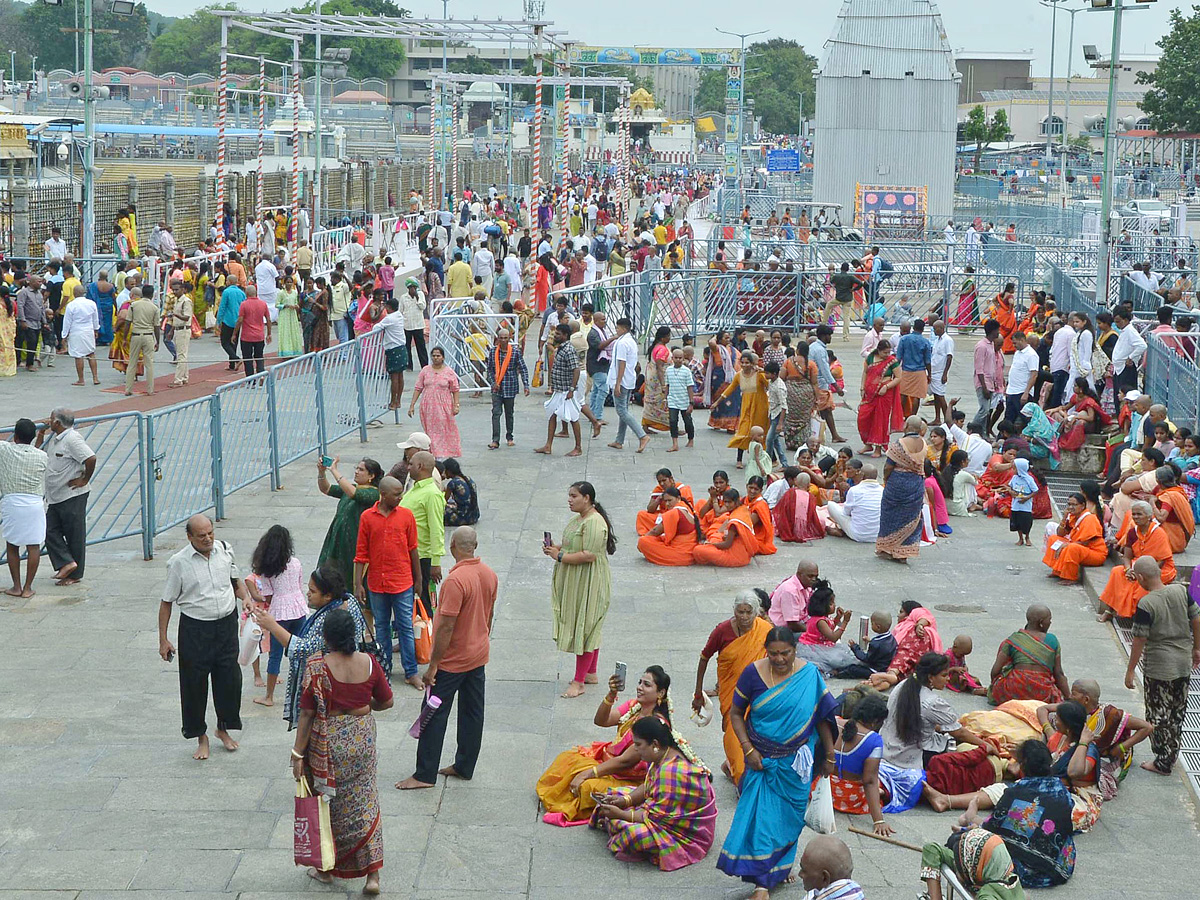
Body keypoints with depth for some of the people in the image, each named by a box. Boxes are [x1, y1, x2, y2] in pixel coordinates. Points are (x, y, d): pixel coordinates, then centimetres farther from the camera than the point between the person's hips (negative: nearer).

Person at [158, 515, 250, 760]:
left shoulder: (224, 550, 0)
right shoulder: (179, 563, -12)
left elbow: (235, 580, 18)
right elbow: (167, 602, -4)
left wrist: (245, 597, -3)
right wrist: (163, 640, -5)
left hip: (226, 623, 3)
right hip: (195, 628, -3)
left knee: (229, 678, 10)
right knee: (194, 684, 5)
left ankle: (223, 729, 32)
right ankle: (201, 737, 23)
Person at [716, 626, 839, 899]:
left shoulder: (810, 674, -7)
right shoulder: (753, 673, -9)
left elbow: (822, 717, 1)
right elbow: (735, 713, 0)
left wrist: (829, 756, 3)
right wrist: (748, 749, -9)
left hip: (796, 762, 1)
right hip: (762, 760, -1)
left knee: (789, 817, 11)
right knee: (762, 815, -6)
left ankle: (781, 867, 33)